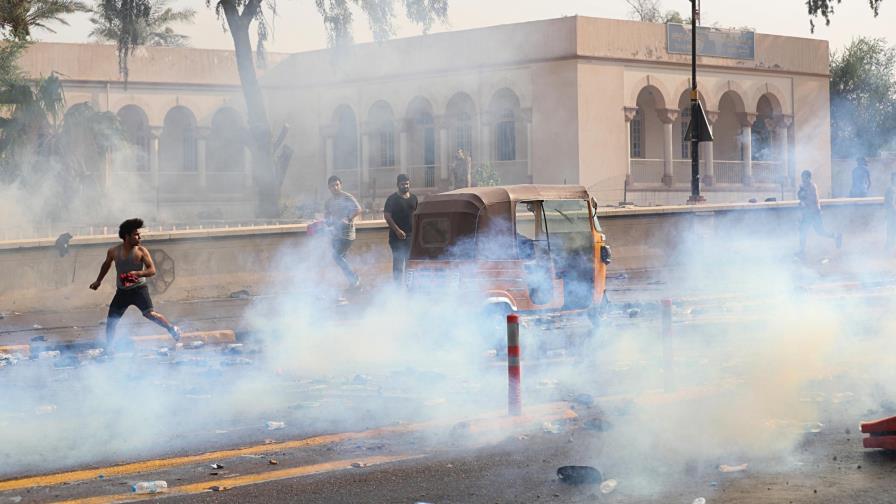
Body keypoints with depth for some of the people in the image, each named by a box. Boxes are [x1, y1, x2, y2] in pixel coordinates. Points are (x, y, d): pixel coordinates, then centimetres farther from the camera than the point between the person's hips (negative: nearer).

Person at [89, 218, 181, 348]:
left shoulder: (141, 251, -10)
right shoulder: (113, 252, -1)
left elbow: (152, 270, -13)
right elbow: (106, 265, 20)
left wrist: (138, 273, -31)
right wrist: (98, 281, 30)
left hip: (139, 289, -3)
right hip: (122, 291, 4)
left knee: (150, 313, -19)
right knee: (111, 321, 3)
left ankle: (172, 329, 2)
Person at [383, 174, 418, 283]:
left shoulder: (413, 198, 12)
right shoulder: (392, 199, -4)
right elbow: (387, 216, -9)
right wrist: (397, 230, -17)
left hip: (411, 234, 5)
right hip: (397, 236, -5)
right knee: (398, 261, -7)